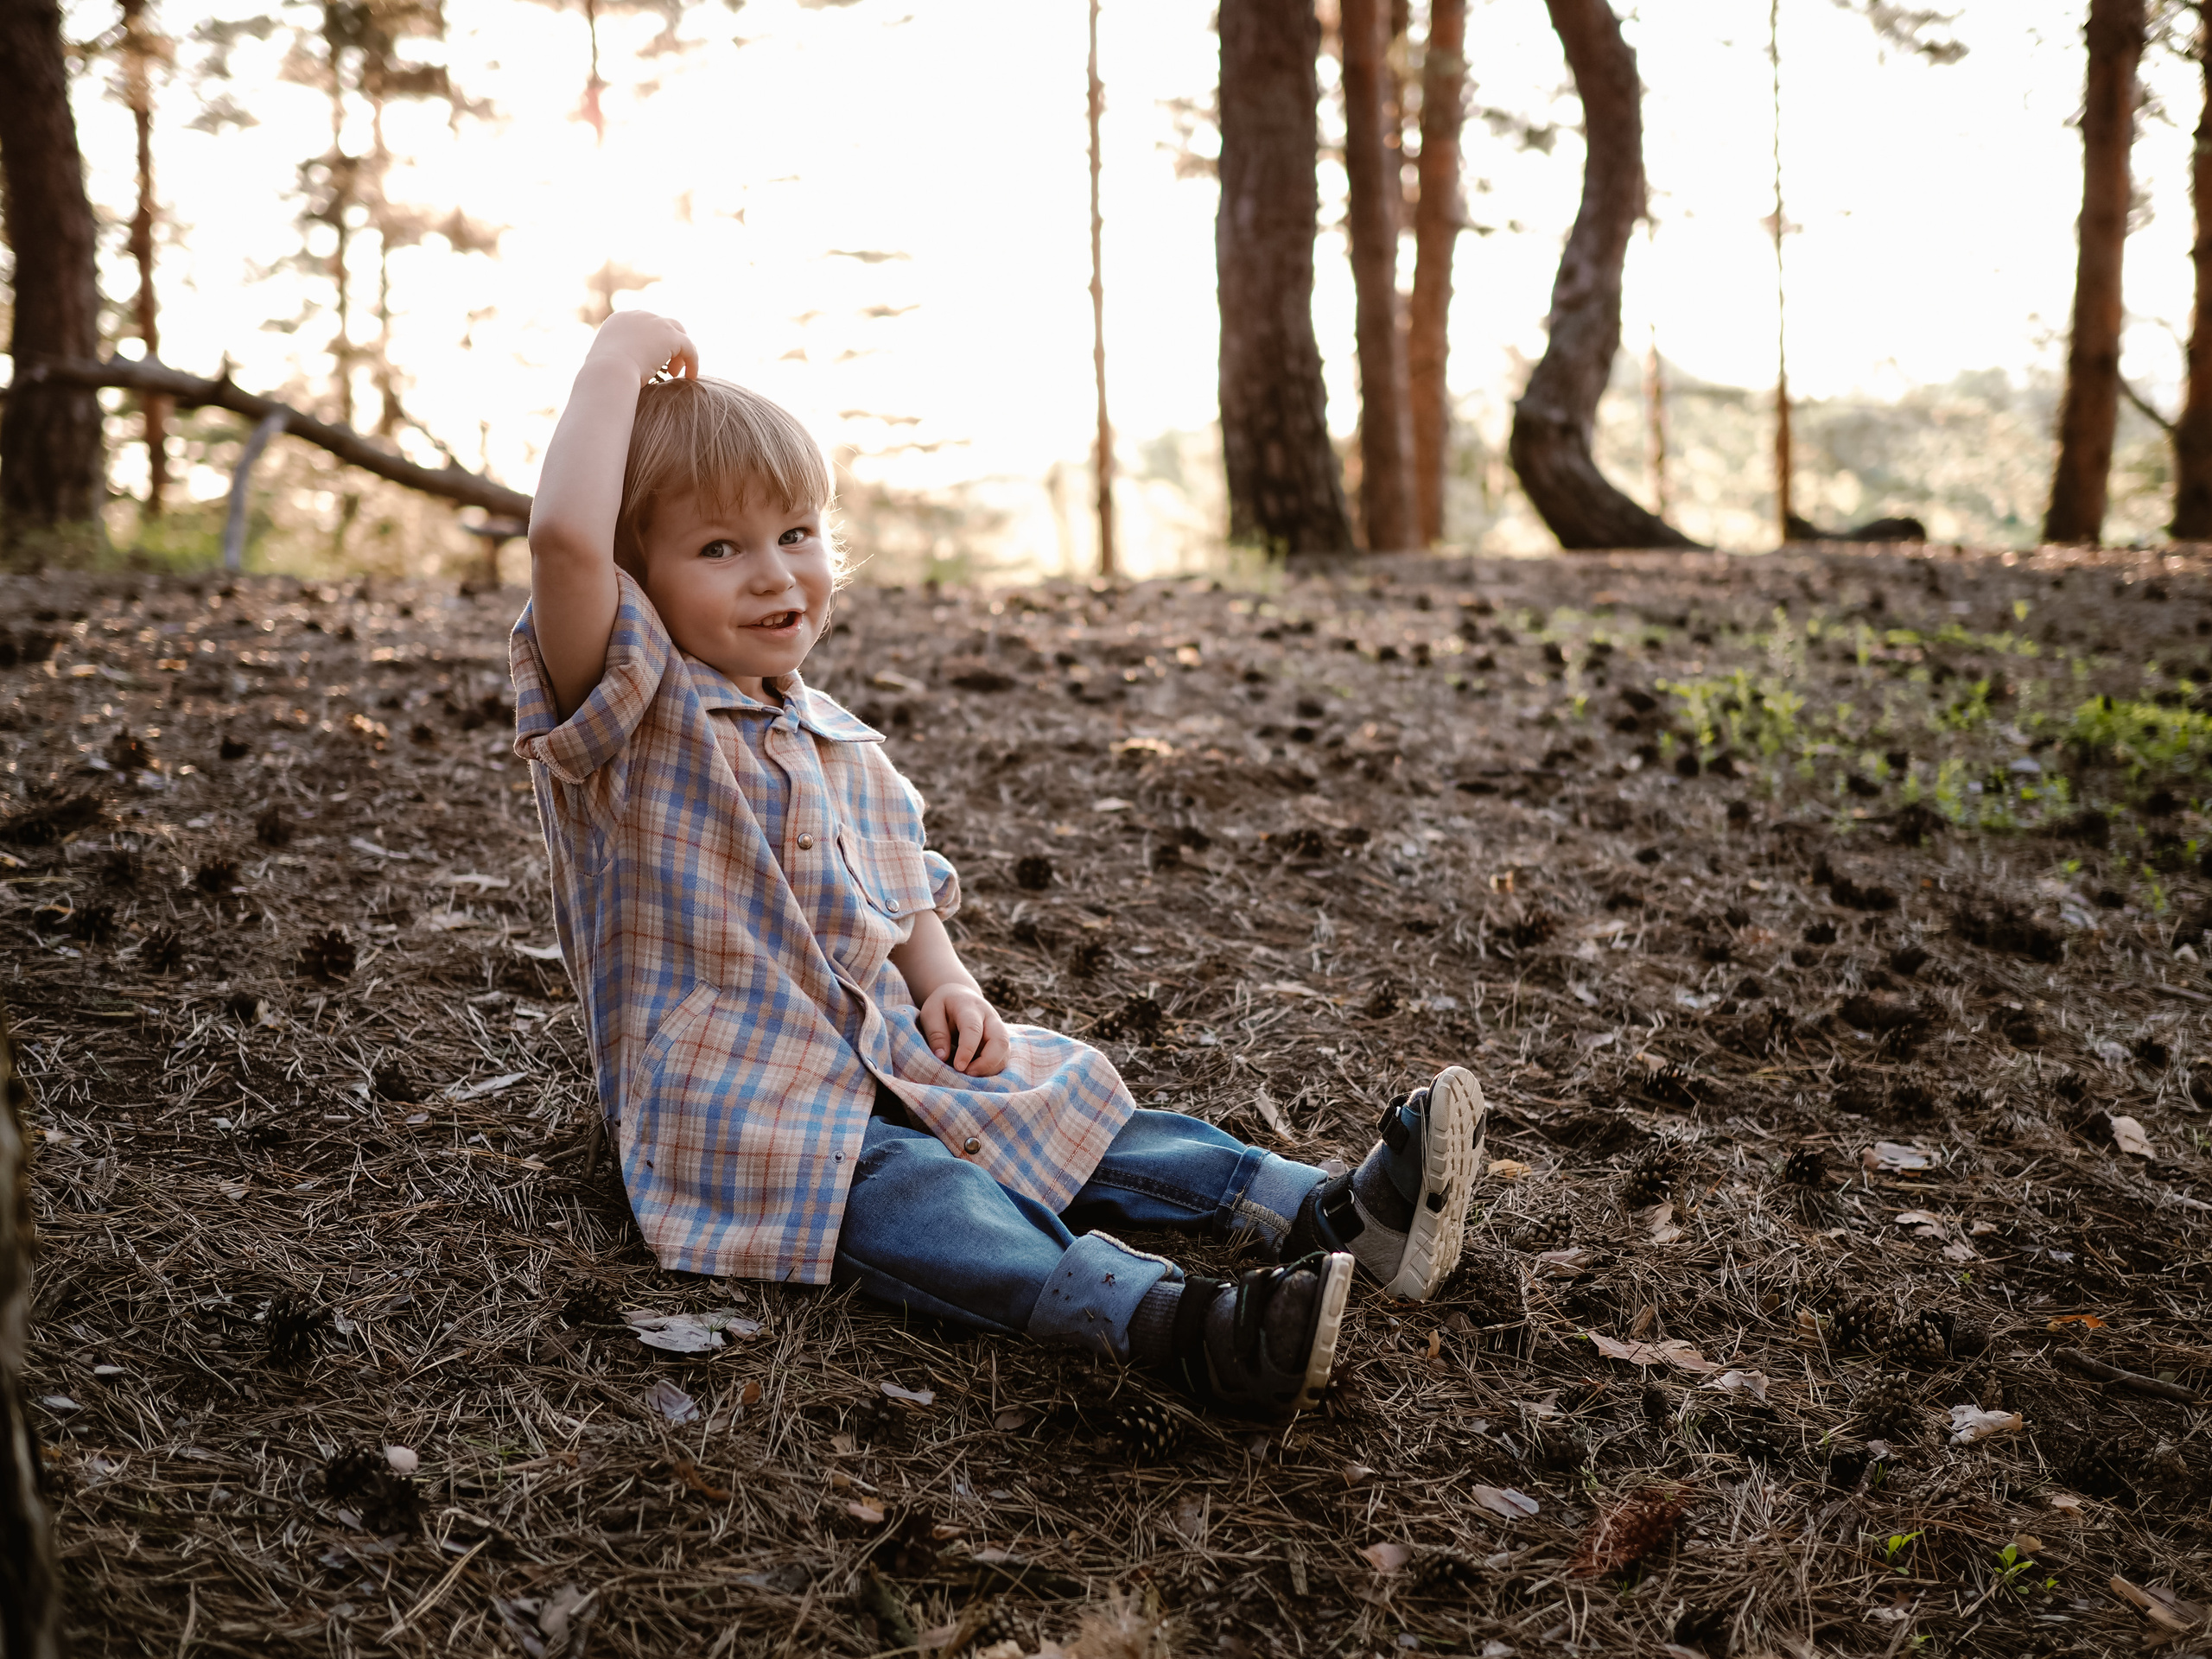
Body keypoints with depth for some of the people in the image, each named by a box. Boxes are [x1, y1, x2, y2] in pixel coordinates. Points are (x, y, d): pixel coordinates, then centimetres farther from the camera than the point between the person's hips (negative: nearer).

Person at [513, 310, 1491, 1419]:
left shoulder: (839, 746, 15)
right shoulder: (626, 717, -10)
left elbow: (904, 896, 26)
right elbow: (565, 538, -28)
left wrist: (944, 982, 4)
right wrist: (622, 352, -18)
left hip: (887, 1064, 9)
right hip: (730, 1107, -8)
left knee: (1058, 1121, -9)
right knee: (901, 1191, -33)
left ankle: (1333, 1215, -18)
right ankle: (1171, 1323, -55)